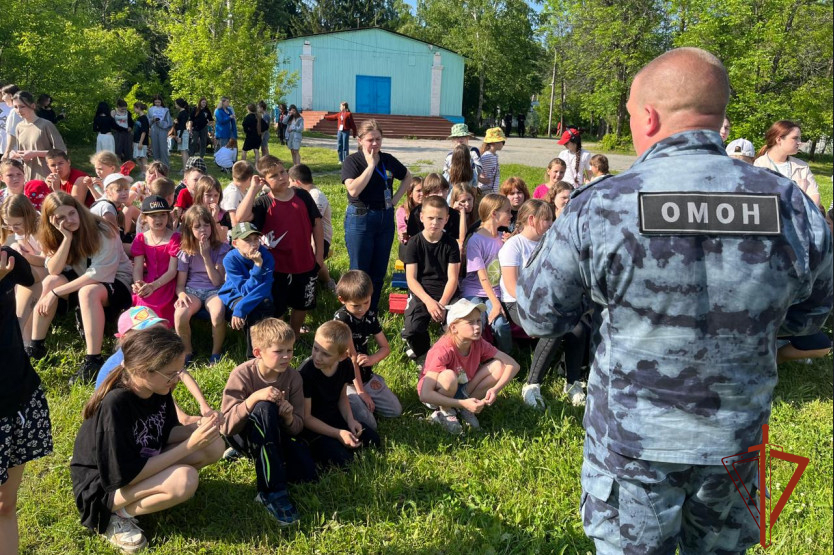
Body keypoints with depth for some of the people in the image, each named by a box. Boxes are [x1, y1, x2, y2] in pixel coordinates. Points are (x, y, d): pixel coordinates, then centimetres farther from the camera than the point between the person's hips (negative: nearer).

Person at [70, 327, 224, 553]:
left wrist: (195, 428, -16)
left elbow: (165, 433, 5)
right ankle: (118, 514, -9)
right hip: (102, 487, -7)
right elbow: (127, 475, -28)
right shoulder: (115, 405, -32)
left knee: (214, 446, -8)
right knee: (184, 480, -32)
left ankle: (149, 490, 3)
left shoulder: (158, 389, -11)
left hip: (142, 464, 8)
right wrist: (189, 446, -28)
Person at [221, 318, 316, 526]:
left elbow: (297, 428, -5)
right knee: (265, 408, -37)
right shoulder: (242, 375, -20)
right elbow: (227, 426, -26)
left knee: (307, 473, -22)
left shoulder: (294, 378, -10)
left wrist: (288, 417, -29)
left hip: (277, 434, 3)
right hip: (243, 435, -3)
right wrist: (254, 397, -38)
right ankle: (272, 491, -33)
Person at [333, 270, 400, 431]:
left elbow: (385, 348, 5)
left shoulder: (370, 317, 0)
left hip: (366, 375, 7)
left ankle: (362, 400, 18)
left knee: (396, 410, 2)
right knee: (368, 424, -17)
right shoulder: (341, 319, -22)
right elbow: (351, 356, -22)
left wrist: (371, 359, -18)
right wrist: (360, 390, -20)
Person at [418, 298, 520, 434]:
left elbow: (513, 365, -14)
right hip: (437, 393, -5)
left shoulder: (479, 344, -16)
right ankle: (445, 412, -8)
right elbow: (424, 395, -38)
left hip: (462, 389, 5)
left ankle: (464, 410, -3)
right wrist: (463, 403, -40)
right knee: (449, 376, -40)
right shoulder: (443, 351, -31)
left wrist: (495, 389, -30)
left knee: (498, 367, -15)